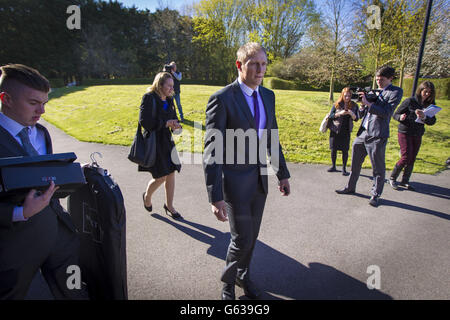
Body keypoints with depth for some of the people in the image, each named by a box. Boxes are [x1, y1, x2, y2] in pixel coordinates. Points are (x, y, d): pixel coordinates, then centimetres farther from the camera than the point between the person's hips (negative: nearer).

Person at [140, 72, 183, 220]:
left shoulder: (169, 100, 10)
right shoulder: (149, 98, -11)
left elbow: (174, 118, 17)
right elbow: (144, 121, -18)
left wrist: (176, 125, -6)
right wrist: (165, 123, -21)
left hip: (167, 141, 7)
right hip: (153, 142, -7)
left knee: (171, 174, 7)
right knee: (161, 177, -4)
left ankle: (169, 206, 24)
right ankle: (147, 196, 30)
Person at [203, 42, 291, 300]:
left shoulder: (268, 96, 4)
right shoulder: (222, 99, -17)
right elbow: (212, 151, -19)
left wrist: (283, 174, 12)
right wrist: (216, 197, -23)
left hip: (260, 179, 6)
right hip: (235, 181, -6)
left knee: (252, 235, 19)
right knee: (242, 239, 4)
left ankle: (243, 275, 46)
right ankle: (228, 279, 36)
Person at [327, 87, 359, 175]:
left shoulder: (354, 106, 2)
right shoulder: (337, 104, 0)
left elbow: (356, 119, -1)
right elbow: (330, 116, -4)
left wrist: (351, 114, -21)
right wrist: (340, 113, -20)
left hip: (346, 131, 0)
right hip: (335, 130, 0)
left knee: (345, 150, -1)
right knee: (333, 149, 4)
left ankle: (344, 169, 11)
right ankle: (333, 166, 21)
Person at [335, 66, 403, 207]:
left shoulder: (395, 92, -1)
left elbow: (386, 112, -15)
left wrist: (368, 103, -15)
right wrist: (363, 105, -4)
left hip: (377, 136, -6)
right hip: (362, 133, 7)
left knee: (378, 168, 3)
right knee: (355, 163, 15)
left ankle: (375, 195, 18)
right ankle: (350, 187, 31)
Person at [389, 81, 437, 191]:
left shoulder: (429, 105, 5)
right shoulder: (409, 101, -7)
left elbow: (432, 122, -2)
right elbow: (395, 114, -4)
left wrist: (424, 117, -23)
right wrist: (401, 117, -27)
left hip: (418, 135, 5)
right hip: (405, 133, -5)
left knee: (412, 159, 6)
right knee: (406, 157, -9)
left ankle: (405, 181, 18)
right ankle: (392, 178, 7)